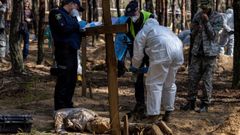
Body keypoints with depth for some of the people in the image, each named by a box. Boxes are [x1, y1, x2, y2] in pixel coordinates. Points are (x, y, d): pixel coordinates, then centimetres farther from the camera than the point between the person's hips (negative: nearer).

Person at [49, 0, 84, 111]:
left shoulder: (69, 16, 24)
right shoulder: (57, 14, -6)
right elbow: (63, 28, -21)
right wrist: (77, 25, -11)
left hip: (71, 51, 10)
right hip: (64, 51, -10)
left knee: (72, 80, 12)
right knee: (64, 80, -9)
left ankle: (67, 105, 21)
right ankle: (60, 108, -6)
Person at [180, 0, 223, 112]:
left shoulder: (218, 18, -5)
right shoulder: (197, 16, 7)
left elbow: (213, 35, -12)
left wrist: (207, 21, -18)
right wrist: (195, 30, -9)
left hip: (209, 52, -4)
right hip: (197, 51, 4)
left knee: (207, 79, 0)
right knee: (193, 78, 3)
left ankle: (205, 104, 7)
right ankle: (191, 103, 10)